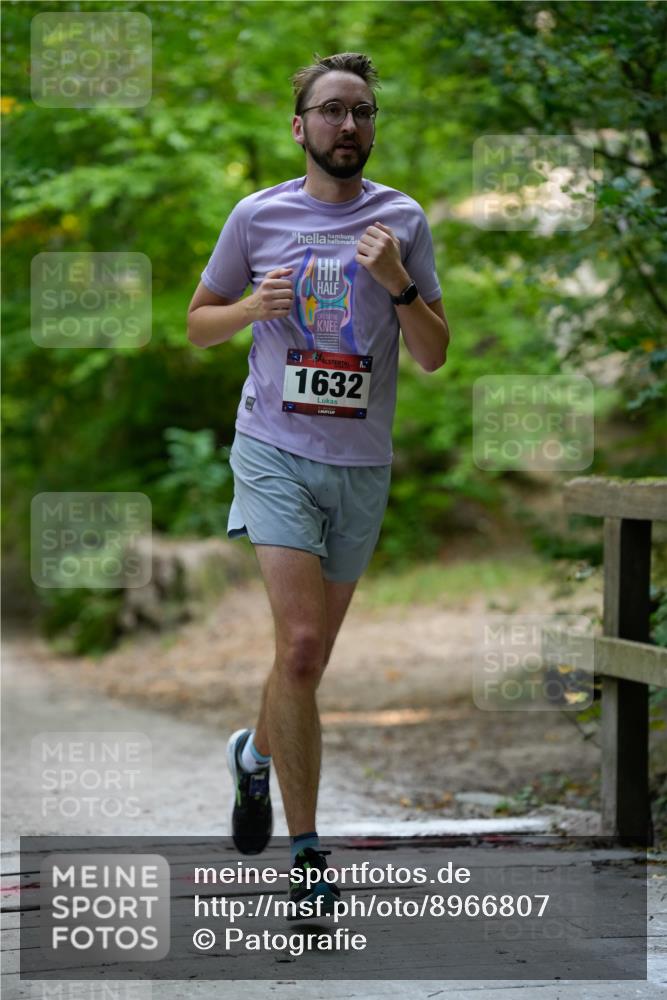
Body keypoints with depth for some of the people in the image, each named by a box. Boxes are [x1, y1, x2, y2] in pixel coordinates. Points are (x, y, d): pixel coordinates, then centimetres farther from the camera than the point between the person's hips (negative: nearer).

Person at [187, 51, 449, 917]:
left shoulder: (403, 221, 4)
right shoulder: (258, 216, 2)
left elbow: (434, 356, 3)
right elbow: (198, 325, 11)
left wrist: (398, 284, -14)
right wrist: (251, 308, -10)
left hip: (362, 463, 3)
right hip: (276, 452, -3)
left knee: (311, 658, 12)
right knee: (301, 644, -17)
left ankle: (257, 751, 44)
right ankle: (305, 852, -11)